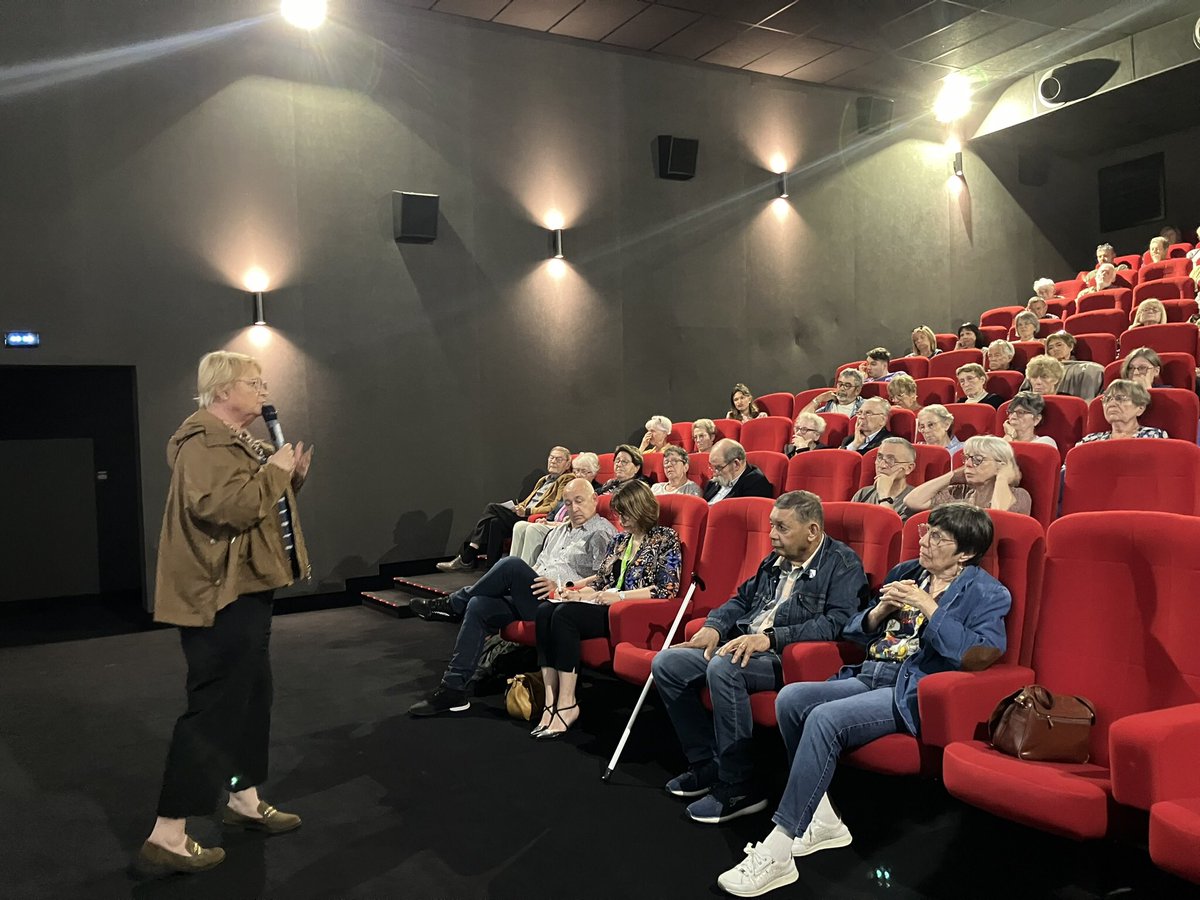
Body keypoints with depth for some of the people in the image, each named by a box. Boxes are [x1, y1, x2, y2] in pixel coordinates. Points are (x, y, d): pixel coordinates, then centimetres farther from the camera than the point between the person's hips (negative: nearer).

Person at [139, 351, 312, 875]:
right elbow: (225, 506, -32)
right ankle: (166, 837, 1)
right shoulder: (205, 443, -17)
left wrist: (292, 475, 6)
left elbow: (264, 500, 23)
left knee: (251, 694, 18)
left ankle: (244, 799, 32)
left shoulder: (238, 441, 17)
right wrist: (274, 471, -20)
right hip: (221, 594, -11)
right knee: (213, 708, -8)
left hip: (246, 589, 11)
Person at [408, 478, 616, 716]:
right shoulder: (559, 532, 29)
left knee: (512, 565, -28)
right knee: (478, 606, -16)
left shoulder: (602, 533, 2)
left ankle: (452, 604, -7)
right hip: (528, 599, 8)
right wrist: (510, 585, 12)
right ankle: (452, 688, -17)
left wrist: (562, 587, -19)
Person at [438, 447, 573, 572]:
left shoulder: (566, 480, 3)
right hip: (524, 514, 7)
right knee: (495, 522, -19)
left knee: (492, 508, -19)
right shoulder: (544, 479, 30)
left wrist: (527, 511, -17)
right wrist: (520, 507, 5)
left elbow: (555, 507, -11)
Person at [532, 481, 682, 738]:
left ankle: (567, 704, -26)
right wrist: (579, 593, 2)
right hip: (605, 608, 7)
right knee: (545, 611, -20)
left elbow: (667, 589, -9)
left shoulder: (666, 539, 1)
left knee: (565, 614, -29)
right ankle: (551, 701, -26)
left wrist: (620, 596, -15)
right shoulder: (620, 540, 23)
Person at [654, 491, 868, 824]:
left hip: (786, 657, -9)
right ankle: (706, 765, 6)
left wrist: (770, 638, -27)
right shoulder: (776, 560, 19)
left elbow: (836, 622, -20)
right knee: (666, 663, -4)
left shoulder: (843, 564, -6)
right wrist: (714, 626, 7)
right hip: (742, 645, 9)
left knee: (722, 667, -35)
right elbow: (743, 599, 28)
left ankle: (738, 787, -21)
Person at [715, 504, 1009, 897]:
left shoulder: (986, 593, 0)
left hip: (915, 693, -7)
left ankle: (777, 853, -23)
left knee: (825, 718, -30)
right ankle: (821, 819, -5)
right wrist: (881, 610, -1)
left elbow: (981, 655, -18)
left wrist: (929, 607, -16)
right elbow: (855, 633, 20)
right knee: (791, 698, -18)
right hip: (870, 676, 7)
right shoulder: (905, 573, 19)